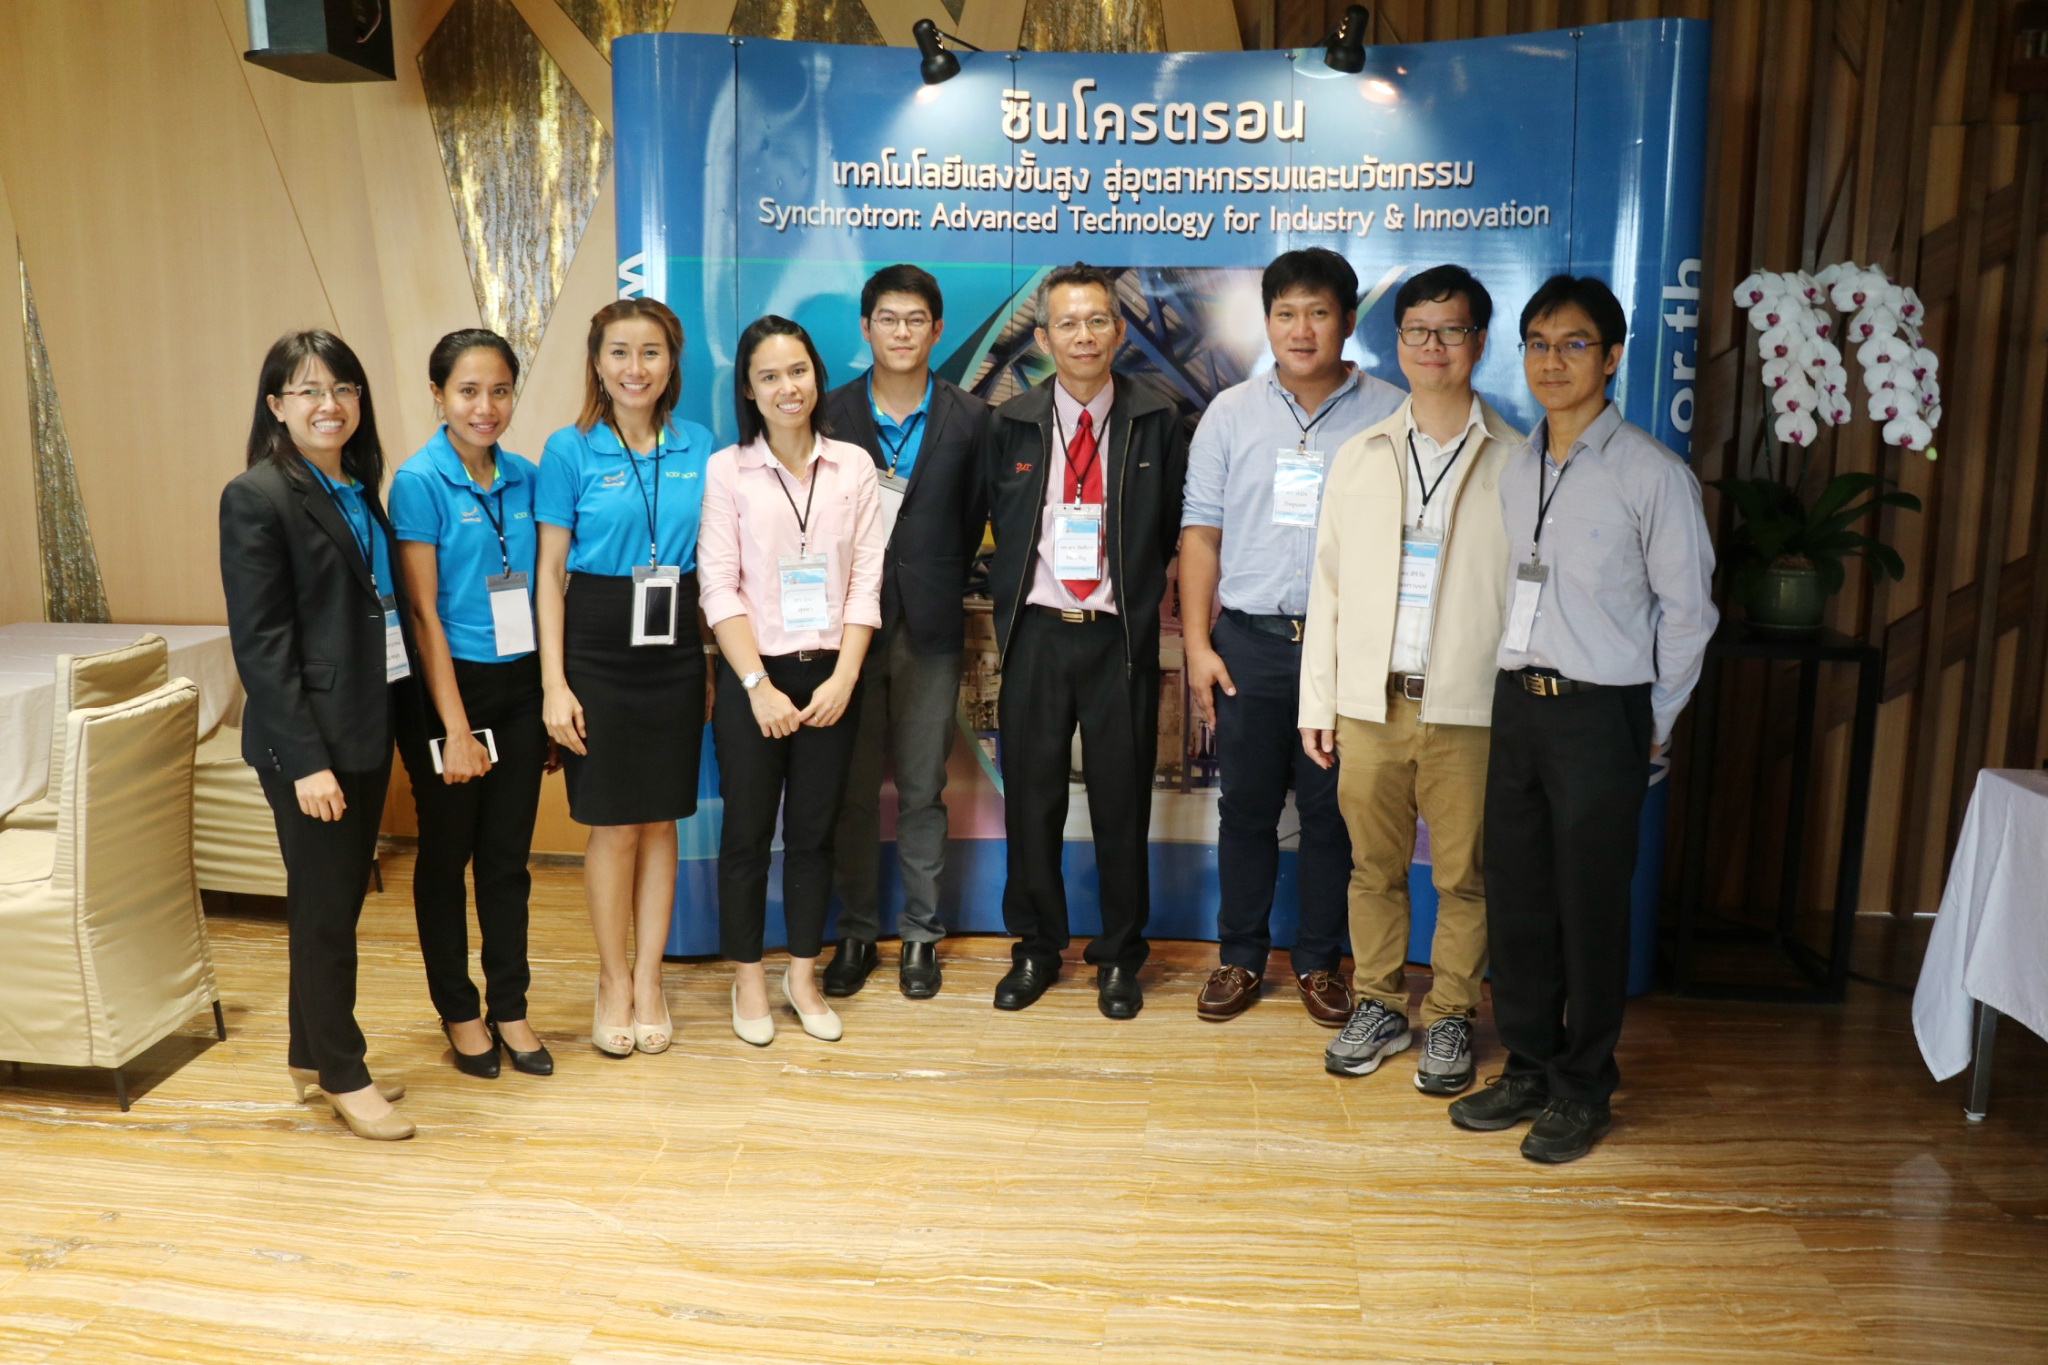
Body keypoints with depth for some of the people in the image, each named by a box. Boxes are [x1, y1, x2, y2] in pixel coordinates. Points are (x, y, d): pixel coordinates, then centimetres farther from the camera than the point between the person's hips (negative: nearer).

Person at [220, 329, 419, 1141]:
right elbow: (259, 642, -14)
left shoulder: (359, 489, 11)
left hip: (366, 725, 7)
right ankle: (342, 1076, 18)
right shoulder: (256, 497, -11)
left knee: (339, 899, 15)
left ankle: (313, 1054, 30)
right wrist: (305, 759, -18)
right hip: (308, 736, -7)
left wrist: (381, 725, 7)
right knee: (326, 908, 3)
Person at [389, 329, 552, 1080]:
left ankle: (509, 1008, 25)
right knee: (447, 854, 10)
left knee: (508, 854, 12)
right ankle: (458, 1012, 26)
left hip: (521, 684, 4)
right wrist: (456, 728, -15)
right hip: (451, 684, -4)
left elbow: (539, 591, 9)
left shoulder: (524, 479, 5)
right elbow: (424, 611, -13)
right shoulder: (419, 482, -10)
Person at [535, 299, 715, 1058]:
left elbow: (710, 559, 10)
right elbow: (549, 572, -3)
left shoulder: (697, 448, 5)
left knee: (662, 819, 9)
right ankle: (613, 981, 23)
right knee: (613, 824, 4)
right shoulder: (570, 450, -4)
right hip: (597, 651, -3)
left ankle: (649, 979, 23)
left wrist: (714, 663, 5)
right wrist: (554, 683, -9)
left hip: (674, 648, 3)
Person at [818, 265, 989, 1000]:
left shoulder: (970, 419, 2)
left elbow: (973, 519, 5)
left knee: (922, 793, 6)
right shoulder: (830, 414, 3)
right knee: (852, 792, 7)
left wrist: (938, 590, 4)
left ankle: (920, 933, 19)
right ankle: (856, 932, 20)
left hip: (929, 633, 0)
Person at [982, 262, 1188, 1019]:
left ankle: (1119, 955, 23)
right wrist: (1013, 600, 5)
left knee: (1123, 800, 6)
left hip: (1121, 637, -1)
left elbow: (1173, 531, 6)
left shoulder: (1157, 423, 1)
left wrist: (1142, 596, 1)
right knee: (1031, 798, 8)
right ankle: (1036, 947, 25)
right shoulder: (1010, 424, 5)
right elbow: (1000, 525, 12)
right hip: (1036, 635, 2)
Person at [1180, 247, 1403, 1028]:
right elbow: (1201, 532, 5)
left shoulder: (1389, 415, -1)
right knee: (1246, 805, 10)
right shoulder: (1231, 413, 6)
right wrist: (1196, 643, 0)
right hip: (1249, 640, 2)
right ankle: (1240, 956, 24)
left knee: (1331, 811, 8)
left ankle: (1319, 961, 24)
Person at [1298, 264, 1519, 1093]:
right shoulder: (1360, 457, 10)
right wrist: (1318, 701, 5)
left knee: (1464, 875, 6)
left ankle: (1449, 1018, 22)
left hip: (1469, 710, -2)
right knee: (1374, 866, 10)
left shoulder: (1514, 462, 2)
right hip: (1372, 703, 2)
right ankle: (1379, 1006, 26)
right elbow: (1329, 584, 9)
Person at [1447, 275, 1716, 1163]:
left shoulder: (1652, 474, -9)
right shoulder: (1516, 470, 10)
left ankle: (1584, 1089, 20)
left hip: (1601, 715, -6)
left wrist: (1652, 720, -2)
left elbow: (1687, 608, -5)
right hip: (1518, 703, 6)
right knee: (1515, 899, 11)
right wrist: (1521, 683, 10)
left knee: (1590, 908, 4)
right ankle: (1529, 1068, 27)